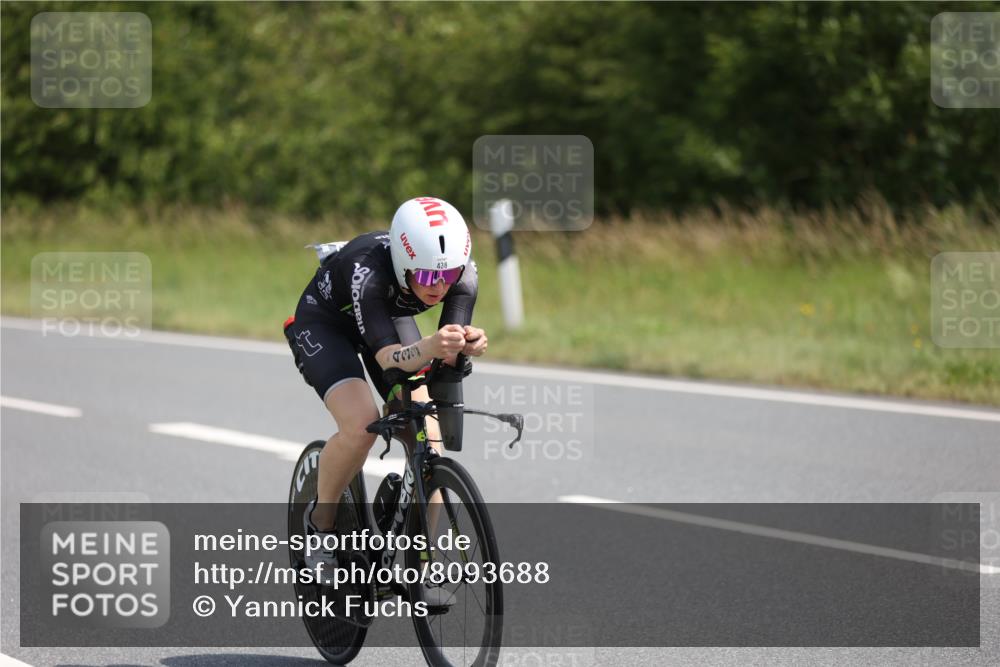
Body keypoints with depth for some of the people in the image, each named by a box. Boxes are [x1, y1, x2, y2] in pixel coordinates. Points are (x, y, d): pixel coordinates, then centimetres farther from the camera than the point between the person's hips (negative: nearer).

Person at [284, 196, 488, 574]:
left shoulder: (463, 275, -28)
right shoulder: (369, 272, -41)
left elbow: (449, 353, -31)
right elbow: (388, 357, -47)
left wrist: (467, 345, -55)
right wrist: (429, 347, -68)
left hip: (391, 317, 5)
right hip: (323, 323, -5)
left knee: (428, 439, -12)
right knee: (361, 424, -28)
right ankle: (320, 521, -3)